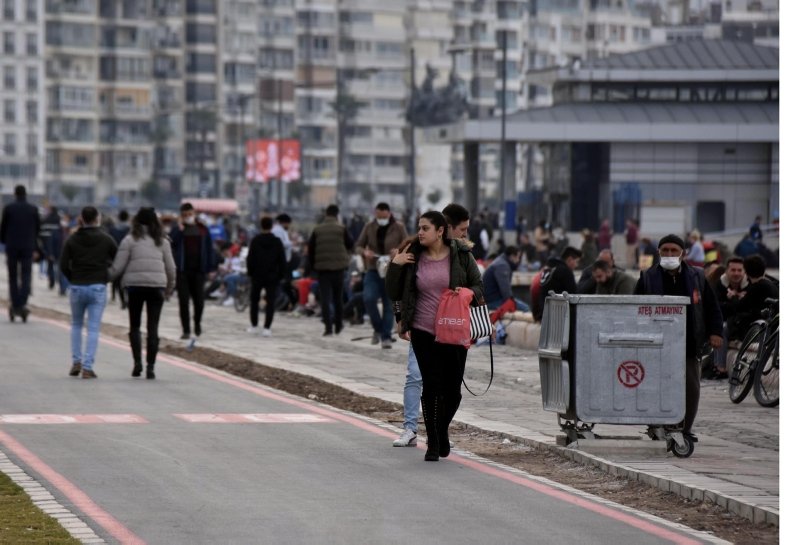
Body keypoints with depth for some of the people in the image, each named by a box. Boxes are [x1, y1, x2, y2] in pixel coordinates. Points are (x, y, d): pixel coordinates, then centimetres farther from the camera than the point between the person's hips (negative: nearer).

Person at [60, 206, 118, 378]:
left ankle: (76, 361, 13)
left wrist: (73, 279, 10)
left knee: (76, 324, 20)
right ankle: (87, 367, -9)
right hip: (98, 287, -1)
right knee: (93, 328, -1)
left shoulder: (72, 240, 1)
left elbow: (64, 265, -3)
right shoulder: (106, 239, 1)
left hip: (77, 287, 1)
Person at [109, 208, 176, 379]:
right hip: (157, 286, 2)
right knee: (153, 327, 3)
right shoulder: (162, 241, 10)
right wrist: (170, 288, 24)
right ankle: (151, 367, -3)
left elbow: (118, 267, -4)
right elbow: (171, 268, 12)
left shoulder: (130, 240, 0)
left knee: (134, 326, 11)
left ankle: (137, 362, -2)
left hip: (135, 286, -2)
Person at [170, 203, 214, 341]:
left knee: (199, 299, 6)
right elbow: (172, 243, -12)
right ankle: (186, 330, 3)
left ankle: (197, 324, 30)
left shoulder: (202, 230, 8)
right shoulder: (178, 229, 5)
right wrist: (180, 229, -17)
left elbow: (209, 249, 9)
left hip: (198, 270, 1)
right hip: (182, 271, -1)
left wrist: (210, 268, 4)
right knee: (183, 301, -2)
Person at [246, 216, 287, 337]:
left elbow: (250, 258, -3)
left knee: (254, 300, 16)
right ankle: (267, 328, -11)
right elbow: (282, 260, -1)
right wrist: (281, 276, 5)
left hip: (257, 276, 0)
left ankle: (254, 326, 18)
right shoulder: (277, 242, -1)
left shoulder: (255, 241, -3)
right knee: (271, 302, -1)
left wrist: (250, 273, 6)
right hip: (272, 277, 0)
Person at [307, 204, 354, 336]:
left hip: (322, 267, 0)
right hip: (338, 267, 0)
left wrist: (312, 266, 12)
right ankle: (338, 326, 19)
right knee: (338, 298, 12)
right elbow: (350, 245, 2)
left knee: (325, 298, -1)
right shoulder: (341, 229, -3)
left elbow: (310, 249, 4)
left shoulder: (317, 230, 2)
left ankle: (328, 327, -11)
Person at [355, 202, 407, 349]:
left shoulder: (398, 228, 0)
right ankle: (378, 328, 4)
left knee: (389, 304, -2)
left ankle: (386, 337, 6)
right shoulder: (369, 227, 5)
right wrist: (364, 252, -16)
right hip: (373, 270, 1)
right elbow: (358, 246, 8)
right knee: (369, 298, -18)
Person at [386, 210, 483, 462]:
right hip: (423, 332, 0)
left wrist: (469, 293, -16)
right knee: (432, 385, -5)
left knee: (453, 389, 2)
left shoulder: (461, 255, 0)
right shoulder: (413, 257, 2)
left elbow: (479, 286, 6)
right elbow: (394, 293, 6)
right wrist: (395, 266, -7)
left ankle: (442, 429, 31)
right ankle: (433, 444, 7)